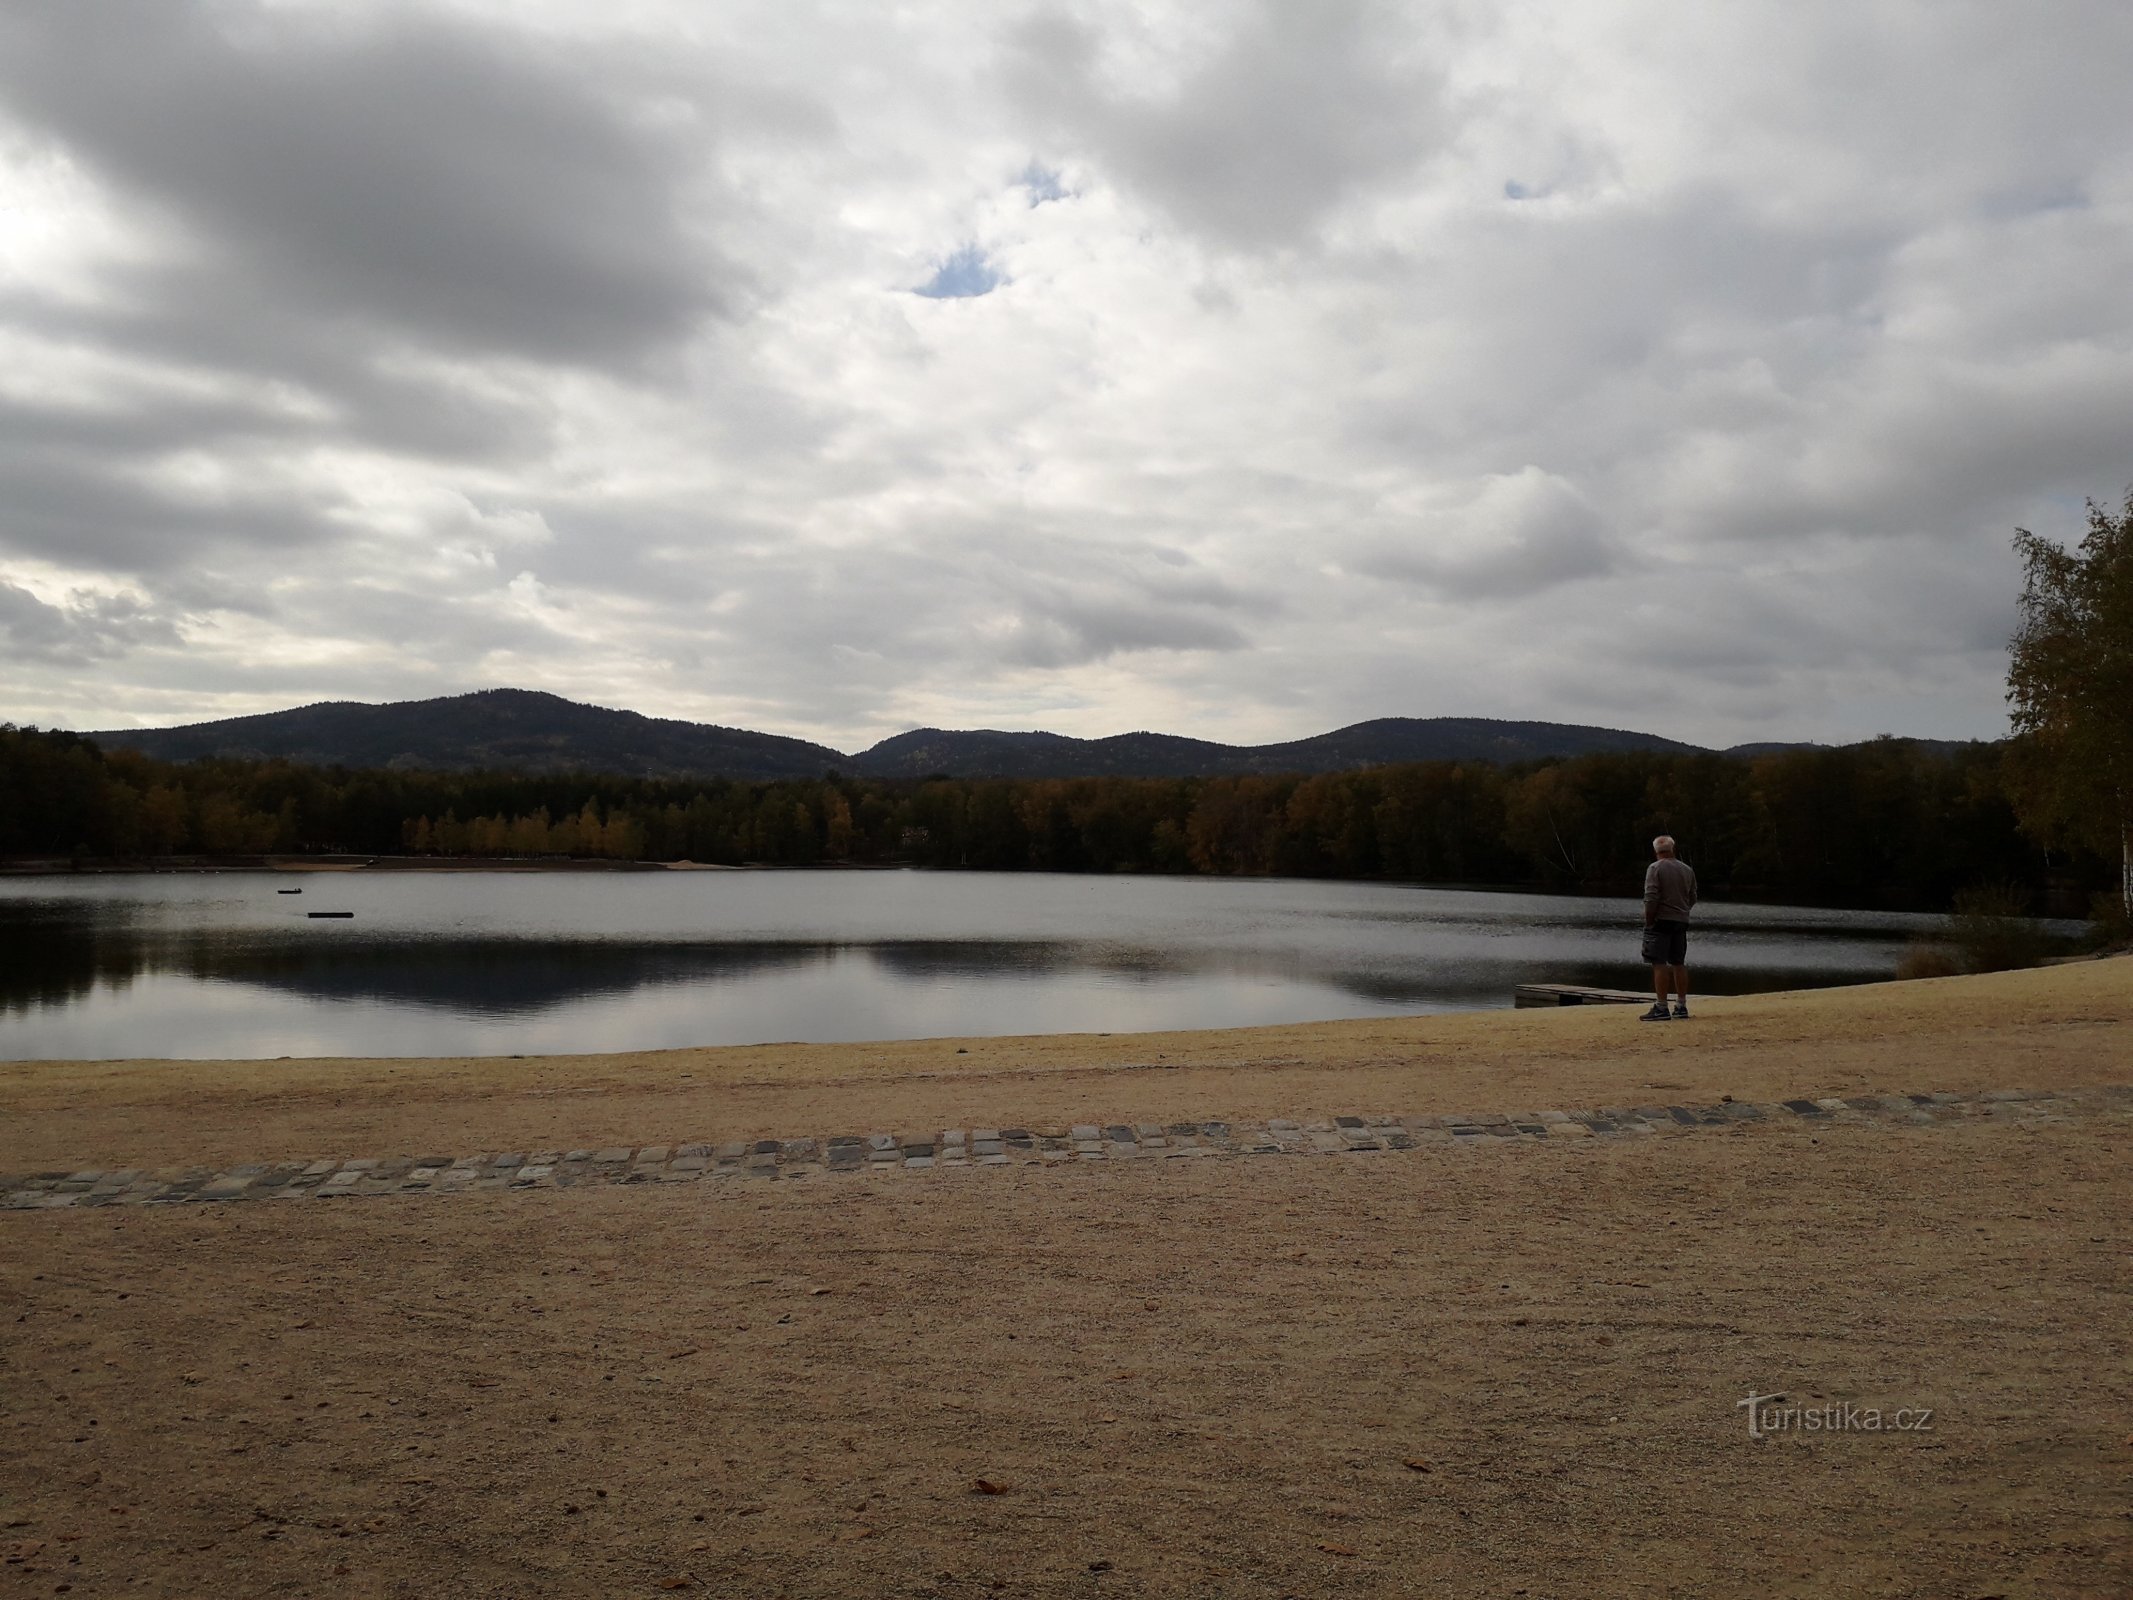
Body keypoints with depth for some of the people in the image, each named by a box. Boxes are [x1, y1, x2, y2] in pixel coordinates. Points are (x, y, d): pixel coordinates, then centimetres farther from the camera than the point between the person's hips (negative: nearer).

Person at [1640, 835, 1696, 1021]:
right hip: (1681, 922, 6)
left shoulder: (1655, 868, -9)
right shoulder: (1687, 870, 10)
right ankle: (1681, 1007, 15)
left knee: (1660, 964, -6)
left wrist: (1648, 921, -8)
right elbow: (1692, 898, 15)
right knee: (1679, 964, 11)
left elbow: (1651, 899, -15)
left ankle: (1661, 1008, -9)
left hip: (1661, 922, -6)